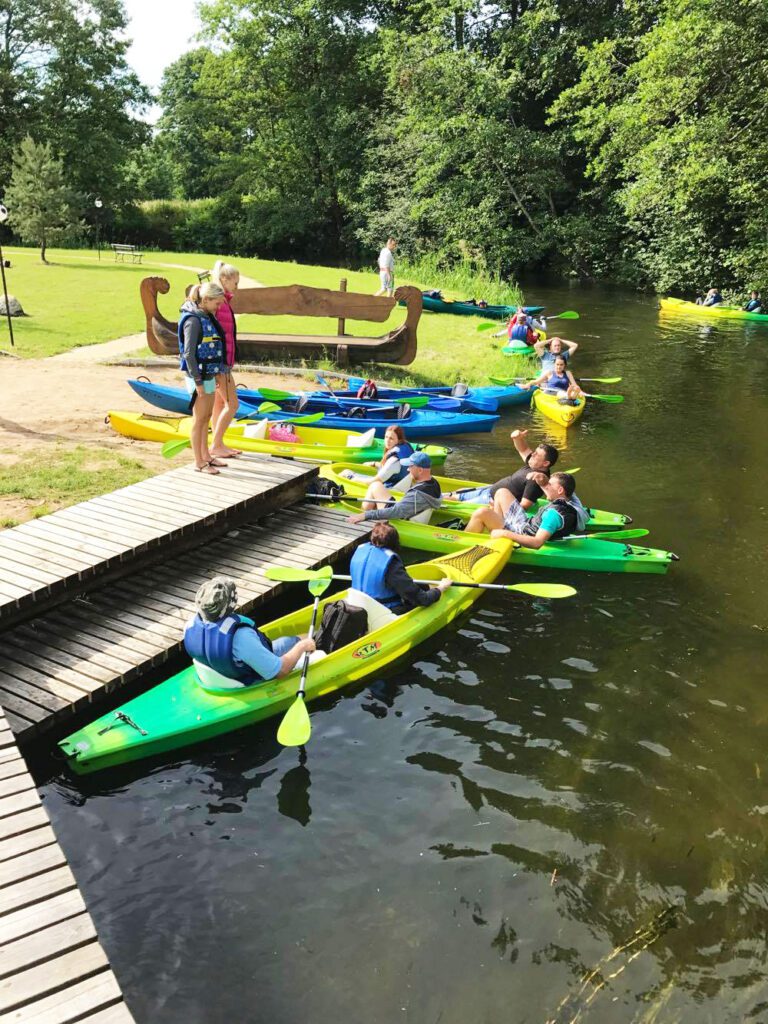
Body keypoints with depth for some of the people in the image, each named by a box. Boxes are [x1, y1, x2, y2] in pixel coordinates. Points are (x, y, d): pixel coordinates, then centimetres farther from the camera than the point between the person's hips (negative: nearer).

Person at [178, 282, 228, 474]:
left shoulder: (207, 317, 10)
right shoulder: (193, 320, -18)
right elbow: (188, 354, -20)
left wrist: (214, 375, 17)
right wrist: (198, 382, -20)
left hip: (209, 375, 9)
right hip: (199, 376, -9)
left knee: (207, 417, 17)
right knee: (199, 419, -1)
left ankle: (206, 455, 29)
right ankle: (199, 463, 8)